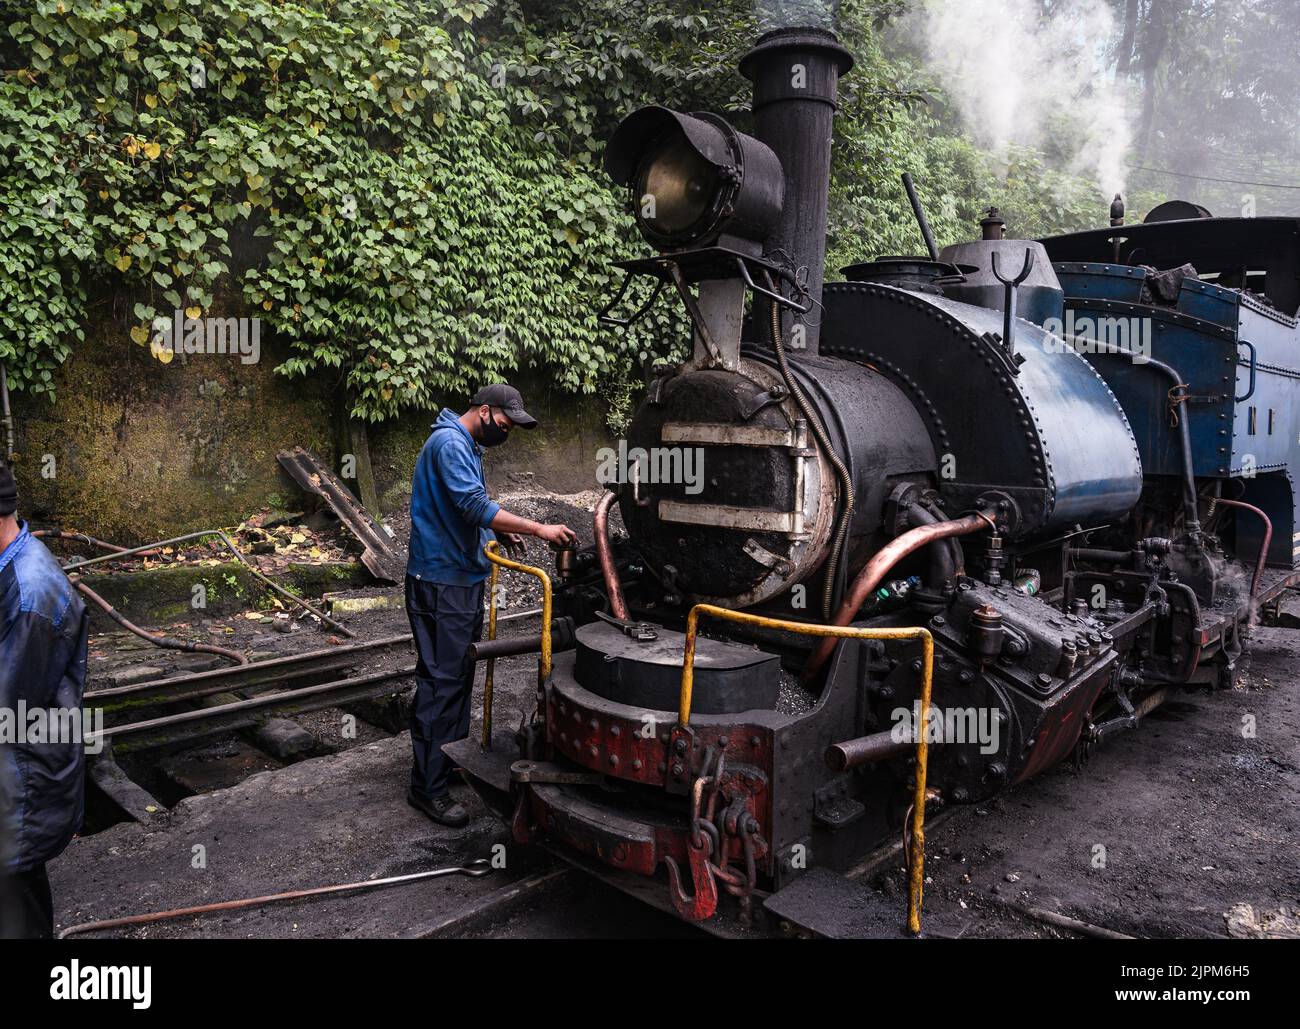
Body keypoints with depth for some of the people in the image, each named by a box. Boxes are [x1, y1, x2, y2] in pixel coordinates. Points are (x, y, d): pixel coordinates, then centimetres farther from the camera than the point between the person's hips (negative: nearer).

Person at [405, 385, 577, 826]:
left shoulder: (469, 446, 16)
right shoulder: (449, 443, -17)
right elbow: (476, 506, -27)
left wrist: (500, 532, 8)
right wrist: (538, 529, -26)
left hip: (463, 577, 11)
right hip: (440, 581, -11)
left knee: (460, 674, 18)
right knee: (441, 681, -7)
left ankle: (455, 755, 32)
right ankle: (428, 786, 1)